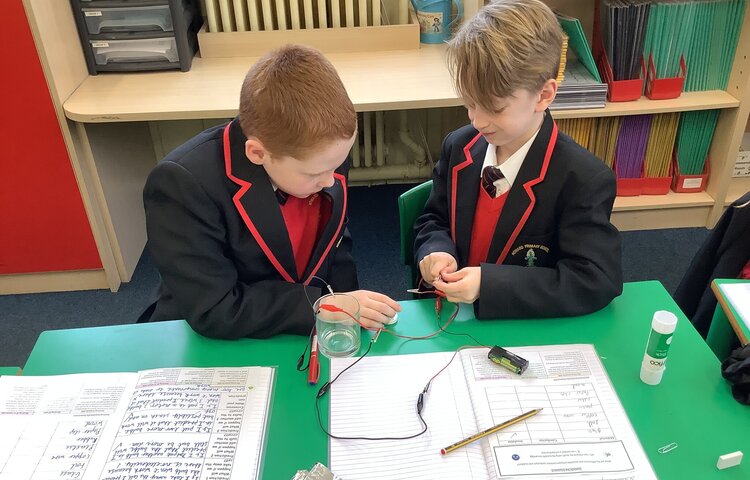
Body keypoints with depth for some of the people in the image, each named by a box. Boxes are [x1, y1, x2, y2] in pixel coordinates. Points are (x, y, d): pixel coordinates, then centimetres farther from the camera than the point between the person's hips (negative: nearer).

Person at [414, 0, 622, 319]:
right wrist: (436, 251, -12)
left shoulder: (584, 180, -16)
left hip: (527, 331, -3)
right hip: (451, 319, 3)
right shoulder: (459, 149, -1)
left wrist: (488, 284, -27)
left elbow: (596, 281, -19)